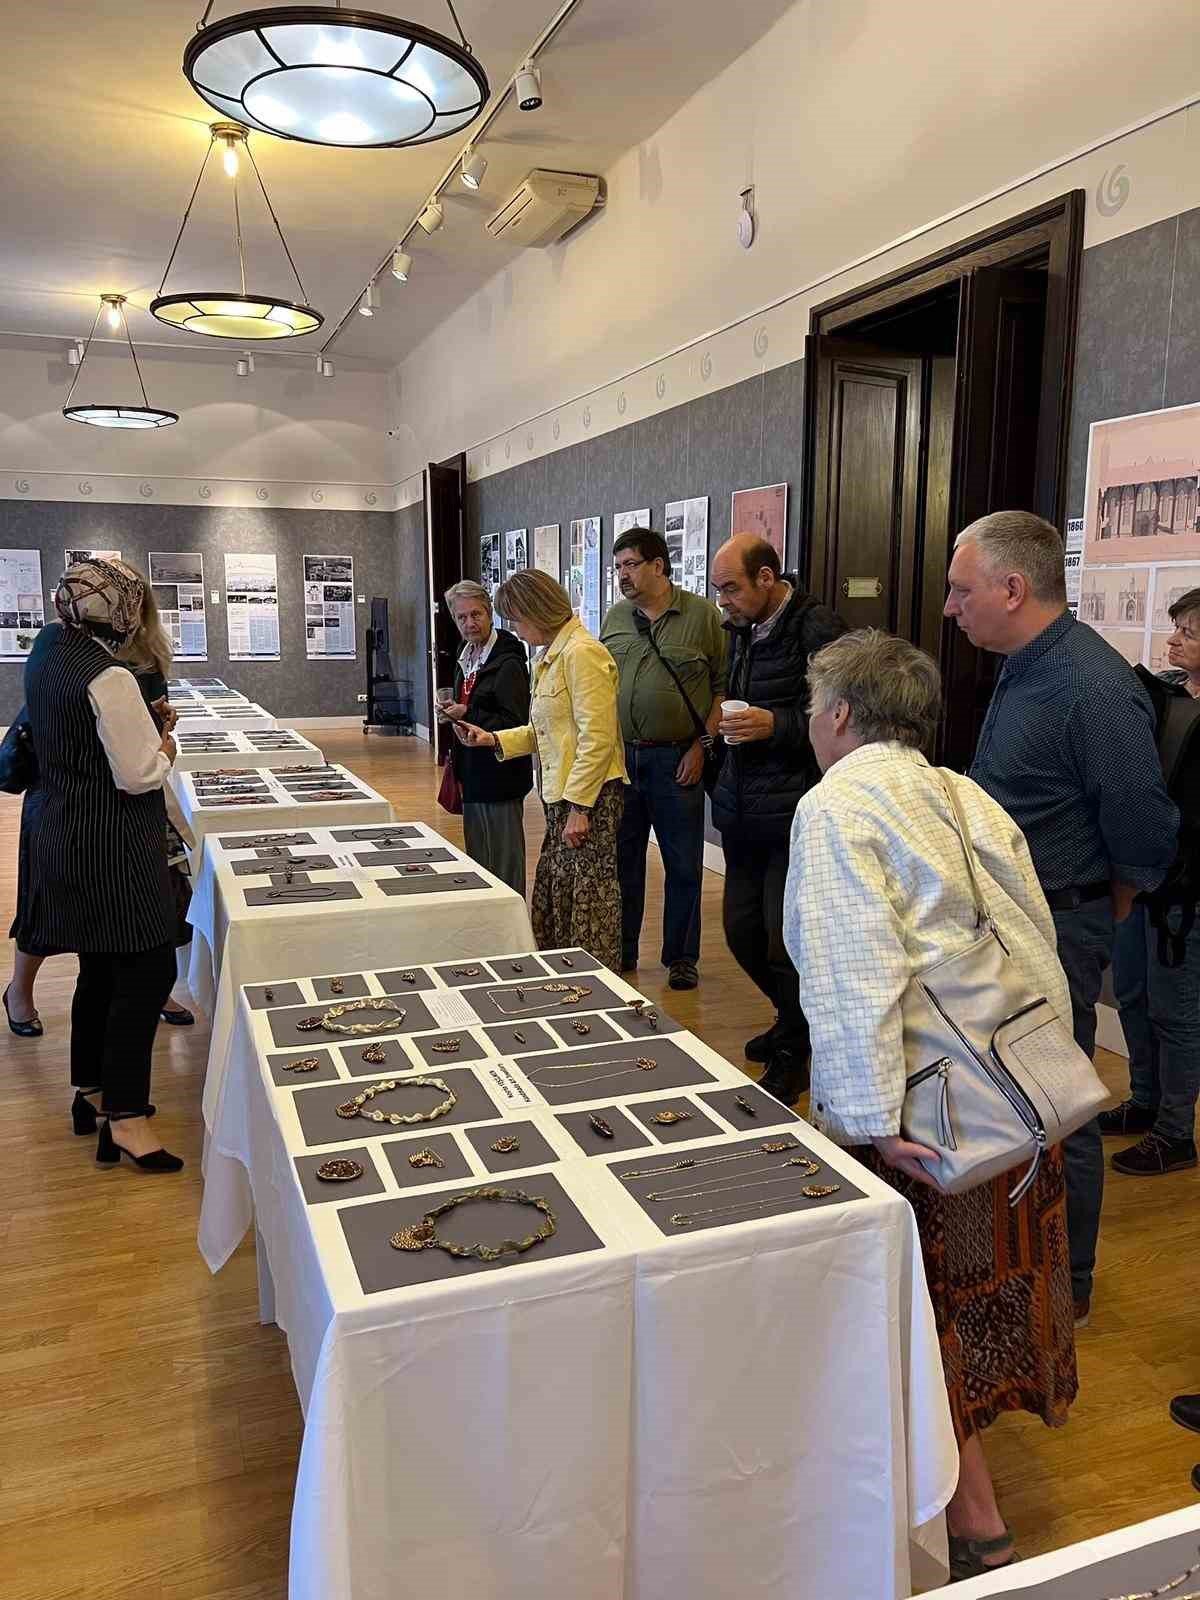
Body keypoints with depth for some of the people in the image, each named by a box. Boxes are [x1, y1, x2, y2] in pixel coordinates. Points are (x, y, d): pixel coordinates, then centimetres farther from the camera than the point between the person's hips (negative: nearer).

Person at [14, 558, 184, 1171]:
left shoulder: (46, 651, 7)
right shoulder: (110, 679, -21)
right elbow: (138, 775, -21)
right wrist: (165, 750, -2)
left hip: (64, 839, 9)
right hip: (113, 850, -9)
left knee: (101, 968, 19)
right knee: (147, 972, -2)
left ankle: (92, 1090, 33)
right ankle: (123, 1117, 3)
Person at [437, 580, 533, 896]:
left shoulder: (507, 664, -15)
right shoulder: (466, 661, 14)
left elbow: (515, 724, -20)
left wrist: (466, 714, -21)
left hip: (499, 779, -9)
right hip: (472, 775, 9)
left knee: (504, 863, -1)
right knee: (477, 861, 17)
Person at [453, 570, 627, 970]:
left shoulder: (581, 653, -14)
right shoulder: (551, 656, 16)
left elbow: (596, 737, -20)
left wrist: (579, 807, -20)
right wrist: (493, 739, 12)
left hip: (590, 795, -10)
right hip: (561, 795, 10)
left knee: (589, 897, -2)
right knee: (554, 897, 15)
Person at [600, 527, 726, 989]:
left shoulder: (702, 615, -4)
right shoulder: (615, 618, 9)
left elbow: (723, 687, -4)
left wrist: (702, 746, -11)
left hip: (676, 760, -4)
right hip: (620, 757, 4)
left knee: (683, 864, 6)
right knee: (622, 858, 11)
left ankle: (681, 957, 20)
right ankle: (621, 951, 25)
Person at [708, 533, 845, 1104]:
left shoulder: (816, 629, -12)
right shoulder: (744, 630, 13)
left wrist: (774, 725, -24)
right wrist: (728, 722, 9)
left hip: (792, 815, -8)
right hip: (743, 812, 8)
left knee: (784, 941, -2)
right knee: (741, 931, 13)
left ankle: (792, 1056, 20)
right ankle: (795, 1020, 37)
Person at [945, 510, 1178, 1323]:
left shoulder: (1094, 690, -23)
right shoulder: (1024, 669, 5)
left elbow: (1144, 835, -17)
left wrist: (1093, 924, -1)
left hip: (1057, 933, -9)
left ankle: (1066, 1287, 26)